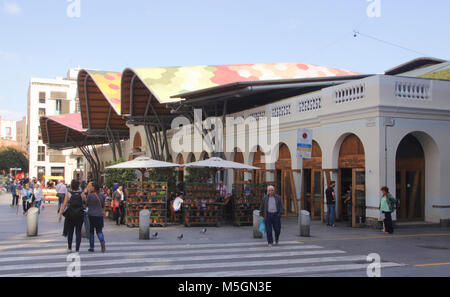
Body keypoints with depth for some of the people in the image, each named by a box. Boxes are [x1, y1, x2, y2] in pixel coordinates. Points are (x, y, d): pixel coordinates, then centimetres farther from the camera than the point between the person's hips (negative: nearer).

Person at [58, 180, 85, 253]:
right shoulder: (81, 194, -1)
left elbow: (64, 205, -6)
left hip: (70, 215, 0)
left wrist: (60, 214, -2)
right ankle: (77, 249, -1)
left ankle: (69, 248, 26)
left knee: (70, 232, 15)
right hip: (80, 215, 0)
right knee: (78, 232, 4)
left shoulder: (68, 194, -5)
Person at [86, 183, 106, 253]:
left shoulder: (90, 195, -11)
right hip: (100, 215, 3)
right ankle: (102, 242, -19)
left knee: (91, 231, 10)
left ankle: (91, 247, 14)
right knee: (99, 231, 9)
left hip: (91, 215, -3)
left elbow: (87, 203, 2)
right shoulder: (102, 195, 2)